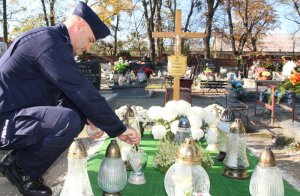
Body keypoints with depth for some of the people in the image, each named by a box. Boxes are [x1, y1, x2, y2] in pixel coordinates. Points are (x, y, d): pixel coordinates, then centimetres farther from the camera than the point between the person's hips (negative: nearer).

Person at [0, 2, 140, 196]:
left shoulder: (52, 41, 12)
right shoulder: (49, 42, -20)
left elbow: (70, 91, 15)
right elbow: (83, 92, -25)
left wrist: (88, 118, -1)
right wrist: (119, 129, -18)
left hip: (16, 116, 10)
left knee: (78, 114, 11)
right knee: (69, 121, -31)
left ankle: (20, 157, 10)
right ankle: (22, 169, -5)